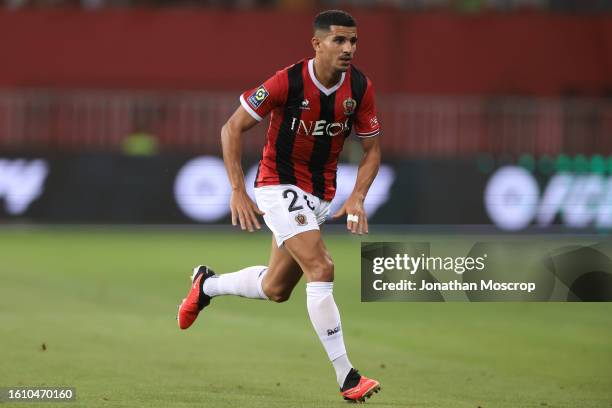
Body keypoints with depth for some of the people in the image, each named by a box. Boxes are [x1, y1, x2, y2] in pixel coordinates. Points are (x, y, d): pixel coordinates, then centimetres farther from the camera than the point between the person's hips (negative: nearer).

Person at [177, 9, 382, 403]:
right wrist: (238, 191, -17)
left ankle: (207, 284, 44)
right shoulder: (287, 82, -21)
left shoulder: (361, 88, -8)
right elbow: (233, 128, -13)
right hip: (279, 184, -6)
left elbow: (372, 148, 4)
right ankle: (346, 377, -20)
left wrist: (357, 197, -11)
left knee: (275, 289, 15)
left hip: (320, 193, 6)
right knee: (321, 269, -21)